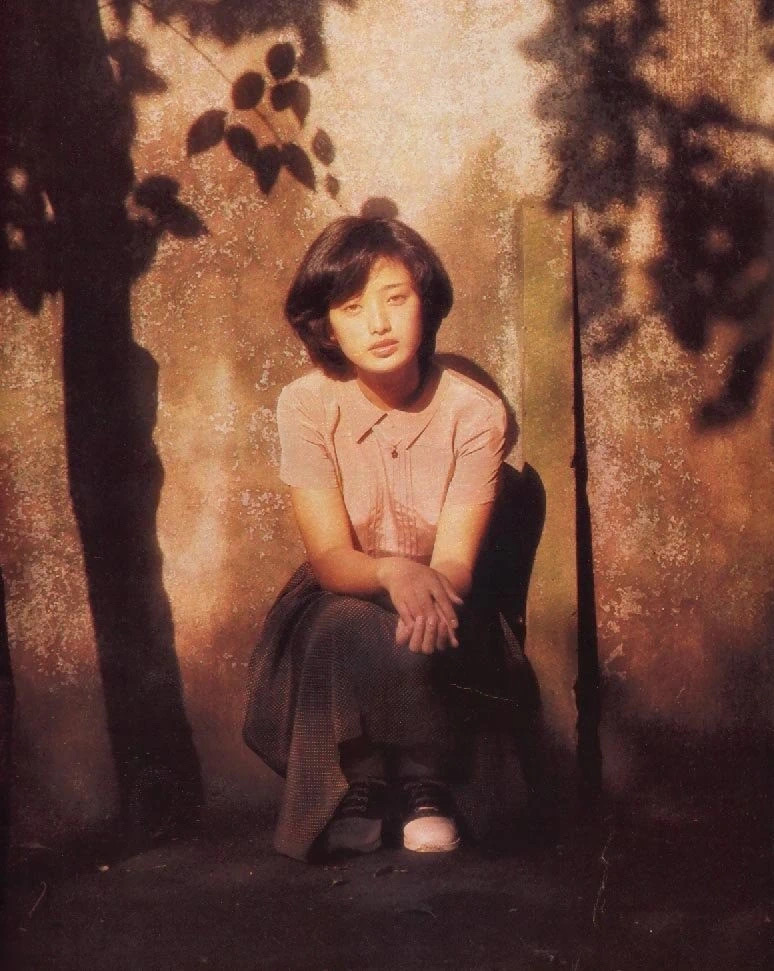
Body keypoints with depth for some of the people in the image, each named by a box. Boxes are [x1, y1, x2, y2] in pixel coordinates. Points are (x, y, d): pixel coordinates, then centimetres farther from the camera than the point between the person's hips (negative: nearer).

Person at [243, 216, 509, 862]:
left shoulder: (475, 412, -13)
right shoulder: (307, 405, -12)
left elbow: (456, 561, -18)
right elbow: (329, 556, -17)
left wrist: (430, 587, -43)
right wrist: (393, 572, -40)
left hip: (435, 613, 0)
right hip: (337, 601, 0)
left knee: (400, 641, -34)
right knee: (342, 629, -34)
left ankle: (424, 785, -10)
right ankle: (355, 790, -12)